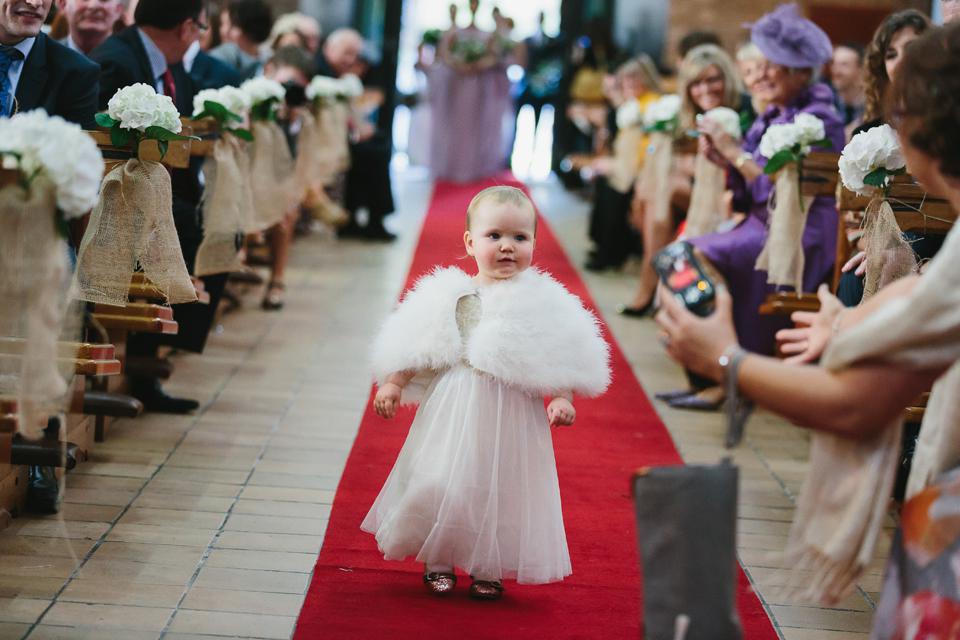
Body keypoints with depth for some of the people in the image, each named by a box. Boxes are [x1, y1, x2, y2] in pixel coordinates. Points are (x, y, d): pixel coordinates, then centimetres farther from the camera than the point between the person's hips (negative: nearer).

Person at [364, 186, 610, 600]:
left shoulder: (542, 302, -2)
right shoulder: (451, 295, 0)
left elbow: (561, 359, 0)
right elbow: (415, 346, 5)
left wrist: (562, 399, -12)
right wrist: (393, 384, -2)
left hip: (512, 416, 0)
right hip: (453, 411, 0)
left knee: (501, 489, 5)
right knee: (441, 484, 0)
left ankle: (487, 569, 22)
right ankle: (437, 562, 21)